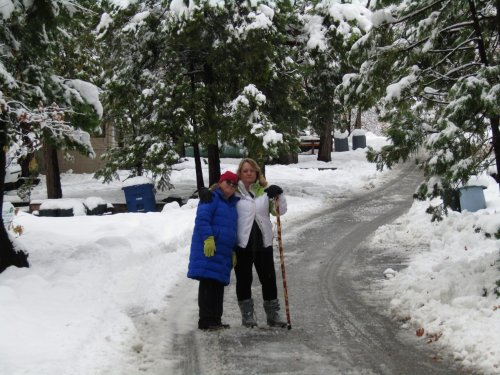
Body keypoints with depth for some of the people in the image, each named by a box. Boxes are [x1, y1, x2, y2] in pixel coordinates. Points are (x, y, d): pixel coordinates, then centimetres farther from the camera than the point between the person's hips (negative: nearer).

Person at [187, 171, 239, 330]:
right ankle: (206, 321, -11)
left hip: (223, 253, 9)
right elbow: (202, 219, -16)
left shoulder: (232, 204, 23)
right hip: (208, 250, -9)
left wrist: (233, 251, 24)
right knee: (208, 284, -11)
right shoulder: (211, 198, -4)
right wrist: (208, 238, -25)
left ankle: (215, 320, 13)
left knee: (218, 286, 9)